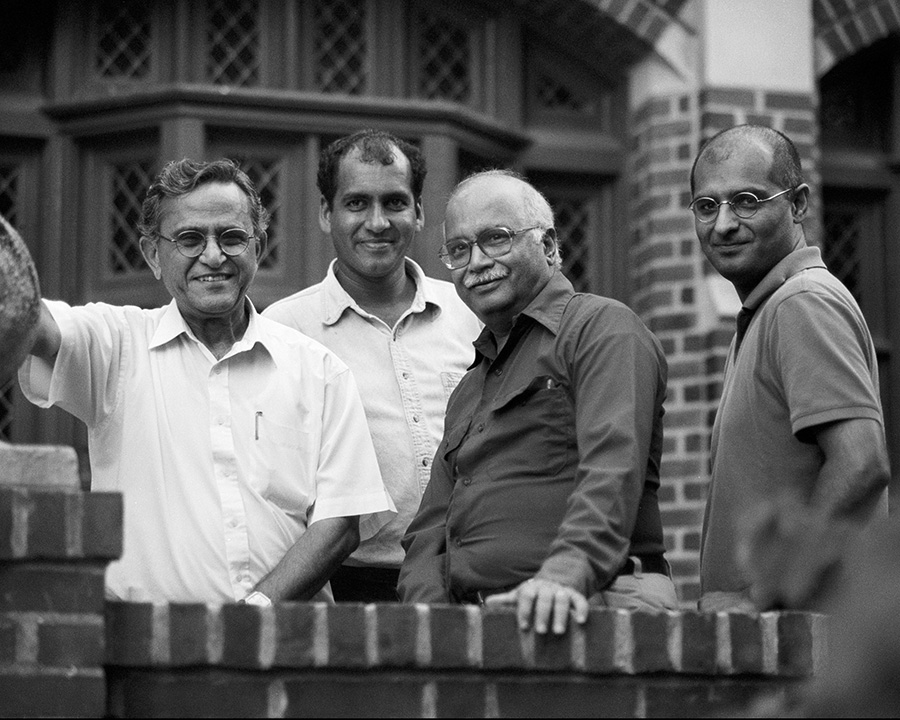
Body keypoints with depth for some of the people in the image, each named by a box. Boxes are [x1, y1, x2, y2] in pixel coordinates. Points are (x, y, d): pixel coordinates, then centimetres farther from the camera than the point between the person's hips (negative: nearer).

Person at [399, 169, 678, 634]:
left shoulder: (602, 329, 4)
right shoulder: (469, 390, 29)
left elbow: (614, 469, -13)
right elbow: (430, 529, 24)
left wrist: (566, 572, -29)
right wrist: (429, 610, 3)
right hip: (474, 622, 7)